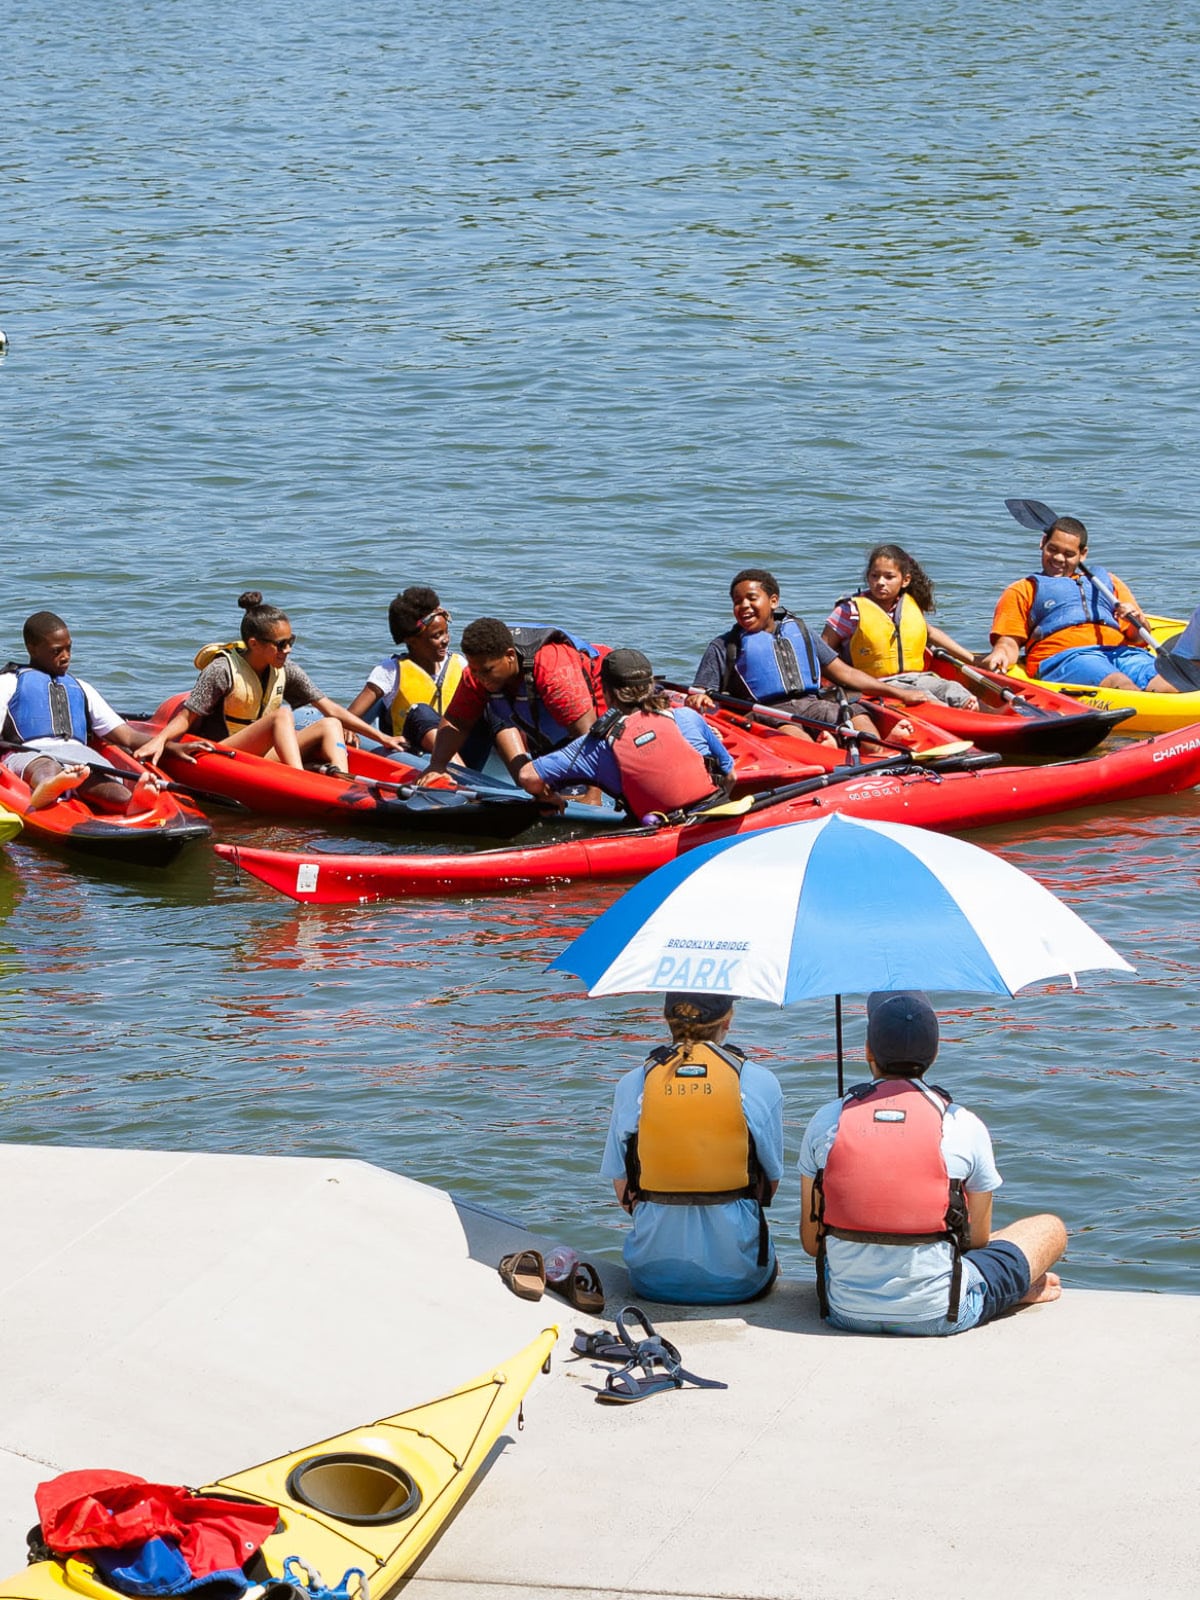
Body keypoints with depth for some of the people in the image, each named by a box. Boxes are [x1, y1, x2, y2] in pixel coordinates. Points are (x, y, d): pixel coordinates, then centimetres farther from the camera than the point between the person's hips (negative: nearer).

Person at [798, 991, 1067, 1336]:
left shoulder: (826, 1122, -4)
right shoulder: (965, 1127, -8)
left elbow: (811, 1242, 2)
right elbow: (977, 1240, 3)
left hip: (845, 1312, 2)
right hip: (937, 1316, -2)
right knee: (1051, 1228, 18)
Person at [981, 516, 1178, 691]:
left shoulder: (1106, 581, 34)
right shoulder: (1024, 590, 26)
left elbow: (1139, 638, 25)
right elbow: (1009, 642, 12)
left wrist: (1137, 620, 1)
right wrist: (1000, 656, -12)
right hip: (1062, 656, -4)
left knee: (1167, 689, -30)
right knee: (1121, 684, -38)